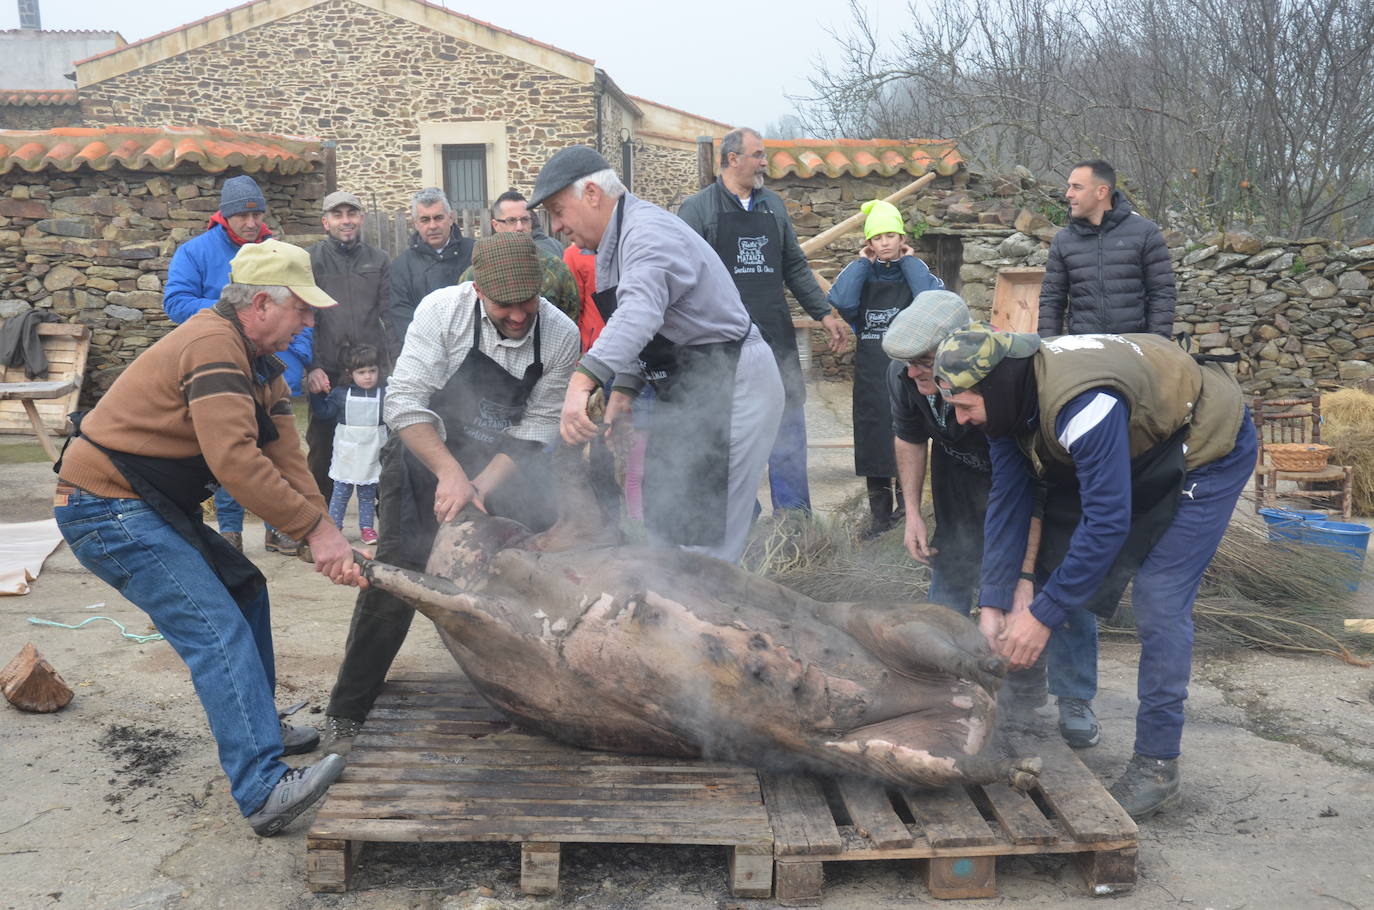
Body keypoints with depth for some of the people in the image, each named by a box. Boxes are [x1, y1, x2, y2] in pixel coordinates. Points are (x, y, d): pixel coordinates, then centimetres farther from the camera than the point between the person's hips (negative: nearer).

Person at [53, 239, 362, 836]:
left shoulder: (259, 361, 12)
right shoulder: (213, 344, -20)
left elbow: (286, 460, 3)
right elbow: (235, 461, -30)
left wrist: (327, 540, -7)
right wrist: (315, 527, -24)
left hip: (149, 508, 11)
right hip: (107, 510, -11)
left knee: (244, 590, 17)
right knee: (217, 630, -19)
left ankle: (256, 731, 29)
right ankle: (263, 791, -23)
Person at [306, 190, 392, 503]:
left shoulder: (378, 260, 10)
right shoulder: (310, 261, 4)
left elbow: (390, 316, 6)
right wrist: (312, 367, -11)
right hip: (326, 374, -1)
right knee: (322, 448, 8)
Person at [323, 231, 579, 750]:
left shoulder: (560, 336, -15)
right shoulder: (443, 310, -22)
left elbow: (537, 429, -12)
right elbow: (404, 403, -25)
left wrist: (480, 488, -23)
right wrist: (450, 473, -37)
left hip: (504, 465, 3)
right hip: (427, 451, -3)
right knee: (397, 575, -14)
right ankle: (346, 712, 0)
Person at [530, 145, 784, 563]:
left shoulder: (648, 232, -21)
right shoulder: (616, 240, 14)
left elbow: (639, 312, -40)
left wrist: (583, 380, -51)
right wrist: (623, 389, 9)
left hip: (730, 384, -11)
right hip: (688, 388, 11)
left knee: (700, 538, -11)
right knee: (664, 520, 15)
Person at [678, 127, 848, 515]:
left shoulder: (774, 206, 14)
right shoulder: (697, 209, -1)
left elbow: (795, 267, 19)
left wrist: (823, 313, 14)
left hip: (777, 337, 4)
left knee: (788, 424, 4)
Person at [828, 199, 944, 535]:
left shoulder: (914, 271, 5)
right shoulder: (862, 274, 8)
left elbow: (932, 299, -19)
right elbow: (840, 301, -15)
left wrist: (909, 261, -7)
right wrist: (862, 263, -5)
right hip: (871, 373, 2)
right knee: (873, 435, 4)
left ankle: (908, 504, 16)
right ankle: (881, 511, 13)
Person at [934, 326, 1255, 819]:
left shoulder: (1082, 404, -40)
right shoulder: (1010, 398, -14)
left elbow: (1107, 522, -38)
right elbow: (1006, 500, -11)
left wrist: (1044, 615, -32)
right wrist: (992, 606, -15)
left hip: (1210, 449, -8)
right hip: (1143, 452, 8)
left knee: (1159, 601, -15)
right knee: (1078, 588, 4)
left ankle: (1157, 767, -4)